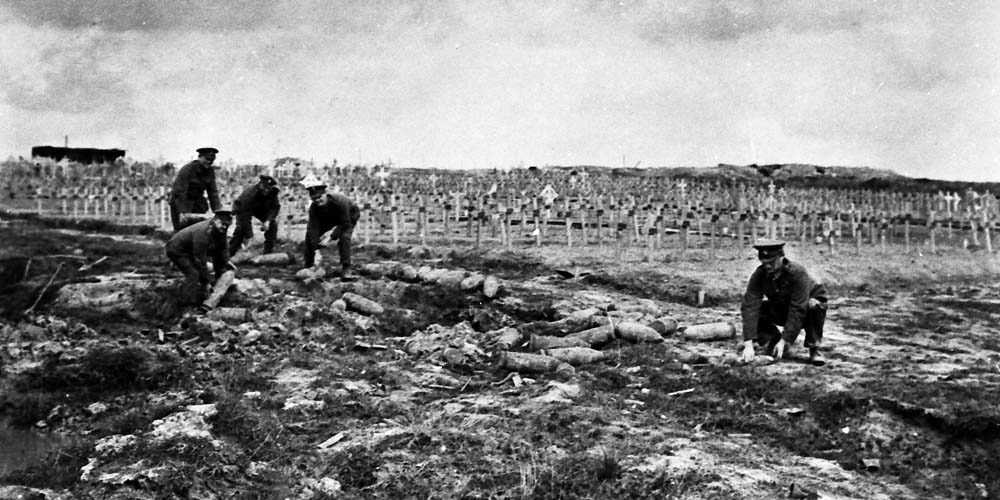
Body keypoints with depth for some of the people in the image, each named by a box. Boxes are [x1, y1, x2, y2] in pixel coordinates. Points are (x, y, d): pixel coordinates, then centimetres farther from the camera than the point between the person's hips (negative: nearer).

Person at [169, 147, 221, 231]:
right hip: (180, 202, -6)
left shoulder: (210, 171, -2)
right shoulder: (187, 170, -22)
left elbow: (213, 192, 1)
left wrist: (217, 210, -9)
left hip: (198, 201, 6)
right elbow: (179, 192, -25)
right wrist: (182, 212, -32)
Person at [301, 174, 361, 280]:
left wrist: (331, 237, -35)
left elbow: (345, 224, -32)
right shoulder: (314, 208, -27)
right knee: (310, 234, -5)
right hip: (329, 218, 5)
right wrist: (316, 250, -40)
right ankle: (308, 265, 10)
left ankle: (346, 268, -22)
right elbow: (313, 228, -30)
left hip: (350, 215, -5)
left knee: (344, 237, -31)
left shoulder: (339, 201, -40)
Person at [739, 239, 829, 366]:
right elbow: (750, 306, -29)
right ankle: (773, 346, -5)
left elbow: (798, 311, -35)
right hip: (781, 310, 4)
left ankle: (814, 350, -18)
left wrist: (784, 340, -39)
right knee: (746, 306, -18)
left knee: (814, 305, -39)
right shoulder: (759, 275, -21)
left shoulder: (798, 273, -32)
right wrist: (748, 344, -39)